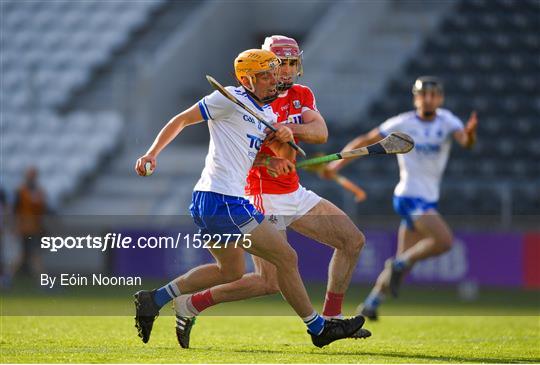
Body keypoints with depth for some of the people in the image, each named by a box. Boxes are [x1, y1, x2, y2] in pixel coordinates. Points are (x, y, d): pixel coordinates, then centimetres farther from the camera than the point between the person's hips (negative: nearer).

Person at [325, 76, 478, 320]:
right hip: (410, 196, -5)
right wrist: (339, 163, -6)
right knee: (443, 241, -24)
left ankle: (371, 303, 22)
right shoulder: (402, 124, -6)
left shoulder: (446, 121, 2)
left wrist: (470, 133, -41)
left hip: (428, 199, 5)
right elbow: (366, 140, 1)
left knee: (404, 259, 10)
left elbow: (465, 142, -17)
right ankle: (400, 264, -6)